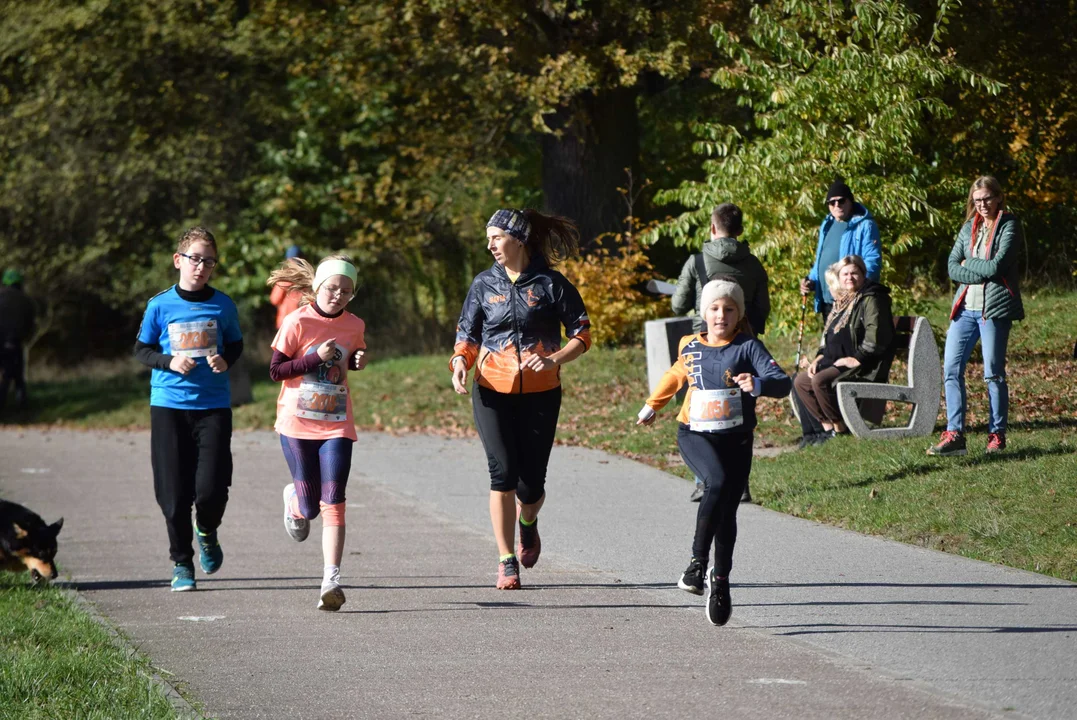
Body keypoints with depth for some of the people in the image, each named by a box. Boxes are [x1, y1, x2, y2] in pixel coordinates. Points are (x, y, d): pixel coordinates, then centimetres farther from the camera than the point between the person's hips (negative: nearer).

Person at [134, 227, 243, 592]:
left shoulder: (222, 305, 3)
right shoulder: (160, 305, -1)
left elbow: (236, 344, 15)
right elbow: (141, 350, 7)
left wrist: (225, 361, -7)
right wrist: (169, 362, -11)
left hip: (213, 406, 0)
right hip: (168, 405, 0)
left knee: (211, 488, -10)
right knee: (174, 492, 0)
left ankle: (207, 532, 24)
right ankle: (181, 563, 16)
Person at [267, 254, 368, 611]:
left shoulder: (354, 325, 3)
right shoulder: (297, 322, -9)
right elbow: (276, 370, -9)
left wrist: (358, 359, 0)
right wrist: (317, 358, -20)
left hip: (336, 426, 2)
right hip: (298, 424, -2)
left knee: (333, 504, -11)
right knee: (310, 507, 5)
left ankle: (331, 580, -15)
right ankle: (294, 500, 43)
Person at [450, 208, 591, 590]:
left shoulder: (550, 283, -2)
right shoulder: (484, 283, 5)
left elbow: (582, 333, 1)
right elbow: (468, 335, 11)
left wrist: (554, 359, -16)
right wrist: (460, 363, -10)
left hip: (540, 394, -1)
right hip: (492, 391, 1)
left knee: (531, 482, 0)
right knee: (503, 472, -12)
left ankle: (527, 521, 37)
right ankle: (507, 562, -4)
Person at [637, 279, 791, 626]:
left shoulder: (748, 347, -4)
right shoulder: (691, 347, 6)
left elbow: (783, 383, -18)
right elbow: (675, 376, 29)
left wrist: (758, 385, -39)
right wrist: (652, 406, 41)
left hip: (735, 439, 0)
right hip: (694, 435, 0)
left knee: (727, 510, -1)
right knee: (718, 483, -28)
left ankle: (720, 581, 16)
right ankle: (698, 559, -21)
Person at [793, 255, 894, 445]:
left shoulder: (871, 299, -11)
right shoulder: (842, 303, 19)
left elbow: (875, 336, -22)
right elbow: (829, 338, 25)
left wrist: (856, 359, -22)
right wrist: (820, 357, 9)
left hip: (863, 367, -10)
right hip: (838, 362, 10)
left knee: (820, 380, -28)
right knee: (800, 381, 2)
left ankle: (840, 429, -16)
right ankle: (828, 426, -3)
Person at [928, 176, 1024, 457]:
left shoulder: (1009, 226, -2)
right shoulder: (969, 227, 14)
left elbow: (996, 266, -15)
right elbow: (952, 268, 5)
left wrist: (967, 263, -1)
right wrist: (983, 273, -10)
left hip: (994, 308, -6)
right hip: (965, 307, 6)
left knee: (993, 373, -1)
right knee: (951, 370, -3)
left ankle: (997, 434, 8)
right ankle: (954, 434, -3)